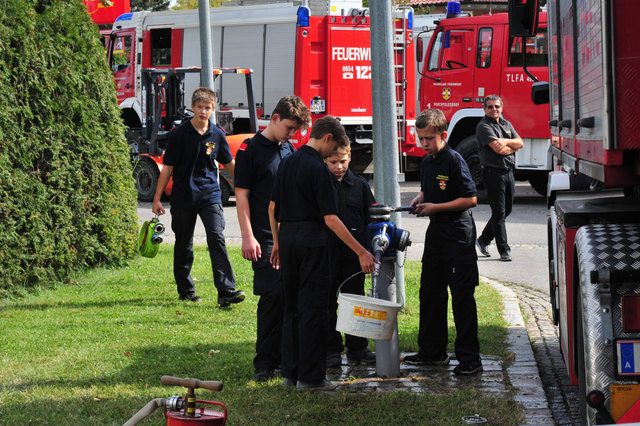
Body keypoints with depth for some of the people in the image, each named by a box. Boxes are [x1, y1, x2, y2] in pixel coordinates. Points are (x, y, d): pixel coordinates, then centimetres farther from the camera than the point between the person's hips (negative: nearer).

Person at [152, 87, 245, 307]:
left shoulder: (217, 135, 3)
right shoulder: (179, 134, -4)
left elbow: (229, 163, 18)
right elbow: (168, 167, -1)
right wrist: (157, 198, -3)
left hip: (210, 194, 1)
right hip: (183, 196, -1)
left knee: (217, 239, -13)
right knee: (184, 245, 8)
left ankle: (226, 290, -19)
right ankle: (185, 289, 23)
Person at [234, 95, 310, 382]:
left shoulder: (290, 150, 15)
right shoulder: (250, 149, -4)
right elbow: (242, 195, -7)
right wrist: (248, 237, -13)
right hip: (265, 238, -6)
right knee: (272, 296, -9)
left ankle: (285, 356, 17)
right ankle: (265, 363, -2)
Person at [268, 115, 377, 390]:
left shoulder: (287, 163, 9)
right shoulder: (318, 169, -14)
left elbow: (273, 207, 14)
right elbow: (330, 218, -19)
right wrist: (361, 252, -18)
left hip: (287, 235, 8)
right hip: (311, 238, -8)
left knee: (292, 306, 14)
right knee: (313, 307, -2)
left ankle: (290, 372, 15)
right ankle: (310, 376, -1)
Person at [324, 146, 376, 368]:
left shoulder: (359, 184, 5)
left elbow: (370, 218, 10)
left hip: (354, 255, 2)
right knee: (328, 302, 4)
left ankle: (357, 347, 18)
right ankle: (331, 348, 11)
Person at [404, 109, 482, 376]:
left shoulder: (454, 161, -15)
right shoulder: (427, 163, 10)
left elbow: (470, 199, -18)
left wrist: (435, 207, -18)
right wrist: (419, 200, 5)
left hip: (458, 232, -9)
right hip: (435, 232, 9)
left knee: (462, 296, -6)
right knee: (430, 292, 13)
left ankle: (470, 359, -2)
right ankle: (432, 352, 23)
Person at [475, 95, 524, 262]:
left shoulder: (506, 124, 15)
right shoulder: (484, 126, -9)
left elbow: (520, 142, 6)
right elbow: (498, 149, -19)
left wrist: (505, 142, -11)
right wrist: (512, 147, -3)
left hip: (508, 172, 8)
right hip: (494, 174, -8)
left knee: (506, 210, 14)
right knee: (499, 212, -4)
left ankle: (483, 240, 27)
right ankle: (504, 250, -1)